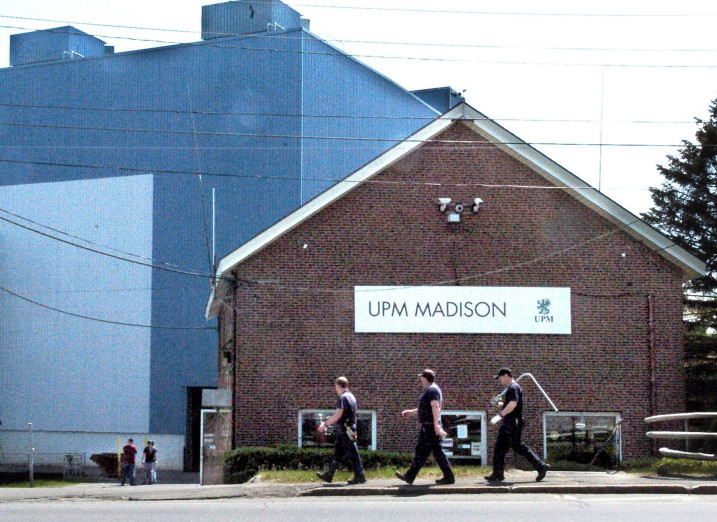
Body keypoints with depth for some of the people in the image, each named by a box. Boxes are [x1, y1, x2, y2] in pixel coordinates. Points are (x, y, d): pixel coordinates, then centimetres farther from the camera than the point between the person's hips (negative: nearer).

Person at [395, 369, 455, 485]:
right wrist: (411, 412, 35)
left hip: (429, 427, -10)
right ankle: (448, 476, 5)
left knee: (421, 451, -6)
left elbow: (435, 407, -24)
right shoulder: (432, 390, 22)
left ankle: (410, 476, -3)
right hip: (432, 427, 10)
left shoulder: (431, 390, -11)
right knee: (438, 452, 8)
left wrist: (436, 424, -32)